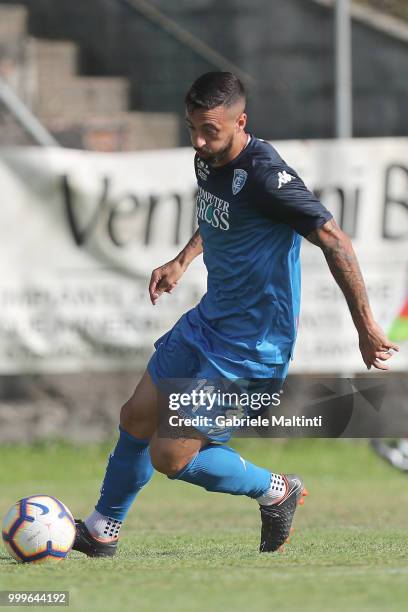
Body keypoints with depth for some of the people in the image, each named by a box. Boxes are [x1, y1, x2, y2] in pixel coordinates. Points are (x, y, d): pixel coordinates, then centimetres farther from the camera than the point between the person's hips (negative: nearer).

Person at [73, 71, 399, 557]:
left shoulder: (265, 175, -26)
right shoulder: (208, 161, 2)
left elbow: (333, 241, -24)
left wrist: (366, 329, -22)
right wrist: (182, 261, 18)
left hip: (252, 348, -9)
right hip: (209, 320, 9)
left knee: (170, 457, -9)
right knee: (137, 419, 16)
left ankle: (275, 492, 13)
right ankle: (101, 531, 35)